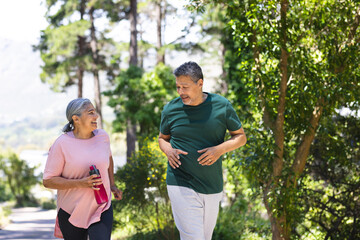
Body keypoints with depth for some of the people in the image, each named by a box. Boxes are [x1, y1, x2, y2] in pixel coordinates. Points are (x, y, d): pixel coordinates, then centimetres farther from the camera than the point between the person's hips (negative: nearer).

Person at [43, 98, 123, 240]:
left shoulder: (102, 136, 2)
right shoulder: (62, 144, -13)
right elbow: (47, 181, -14)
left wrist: (112, 185, 20)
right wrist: (80, 183, -23)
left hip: (101, 208, 3)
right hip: (71, 212, -2)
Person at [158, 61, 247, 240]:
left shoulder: (222, 106, -2)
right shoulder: (170, 109, -1)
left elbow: (240, 137, 6)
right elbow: (163, 138, 15)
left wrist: (220, 149, -14)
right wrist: (169, 151, -9)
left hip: (212, 186, 2)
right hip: (181, 185, -2)